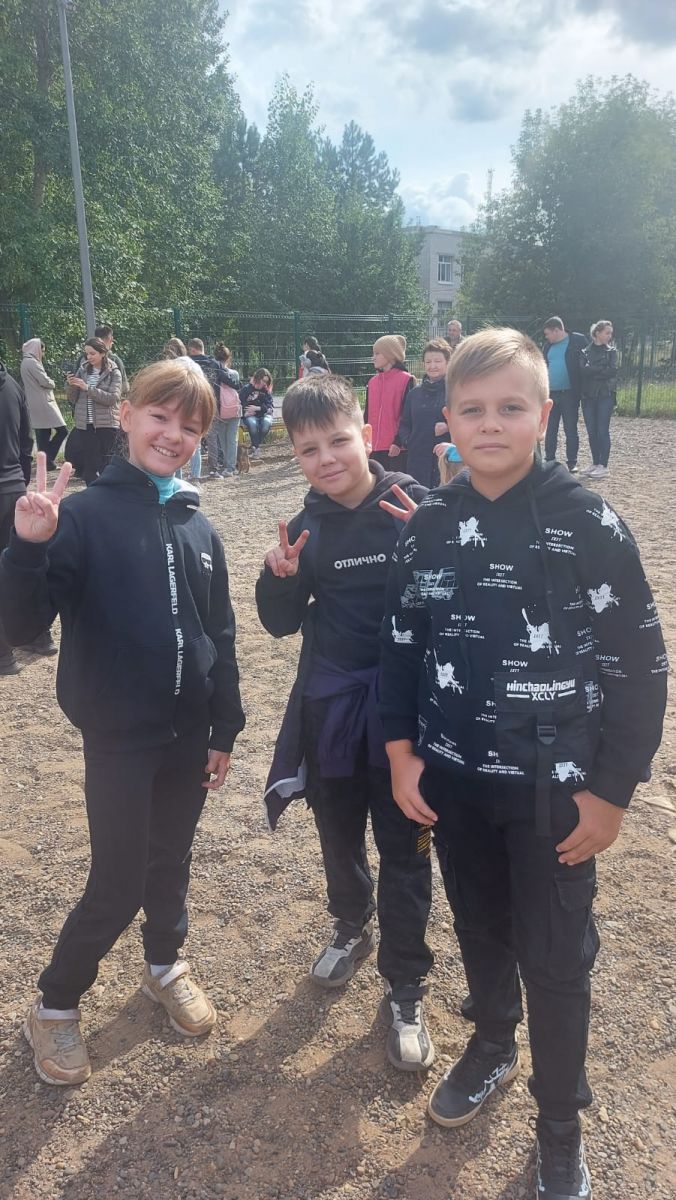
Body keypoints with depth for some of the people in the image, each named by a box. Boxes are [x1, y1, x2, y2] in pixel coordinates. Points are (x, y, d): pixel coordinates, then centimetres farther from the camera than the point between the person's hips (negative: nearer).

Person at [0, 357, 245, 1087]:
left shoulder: (197, 528, 3)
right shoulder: (86, 515, -13)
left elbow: (219, 637, 8)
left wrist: (225, 728, 10)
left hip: (187, 734, 5)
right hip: (118, 738, -4)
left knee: (171, 863, 21)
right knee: (118, 886, 5)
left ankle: (165, 966, 47)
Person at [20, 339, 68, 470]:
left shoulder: (26, 362, 19)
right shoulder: (32, 362, -12)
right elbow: (45, 381, -16)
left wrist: (49, 383, 6)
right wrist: (53, 383, 4)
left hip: (36, 405, 10)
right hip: (43, 404, -10)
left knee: (43, 434, 10)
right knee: (62, 430, -9)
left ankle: (45, 461, 11)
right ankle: (48, 459, -8)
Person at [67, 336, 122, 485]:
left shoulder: (113, 372, -1)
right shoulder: (83, 370, 9)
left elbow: (112, 398, -15)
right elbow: (73, 399, 12)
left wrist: (87, 387, -19)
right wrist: (71, 385, -8)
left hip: (107, 424, -3)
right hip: (86, 424, 3)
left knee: (105, 464, -1)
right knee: (89, 463, 1)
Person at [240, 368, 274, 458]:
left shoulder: (267, 390, 6)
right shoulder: (246, 389, 0)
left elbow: (270, 406, -2)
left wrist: (257, 408, -14)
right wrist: (244, 413, -19)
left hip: (264, 414, 2)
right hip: (250, 416, -2)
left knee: (266, 423, -34)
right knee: (252, 424, -38)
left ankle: (256, 447, -20)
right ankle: (256, 448, -21)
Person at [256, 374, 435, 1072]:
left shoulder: (416, 508, -12)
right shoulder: (307, 526, -1)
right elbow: (282, 623, 5)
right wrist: (279, 578, -15)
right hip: (328, 711, 4)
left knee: (403, 849, 8)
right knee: (338, 835, 22)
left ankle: (404, 989, 27)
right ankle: (351, 926, 50)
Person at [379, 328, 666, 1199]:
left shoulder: (588, 524, -13)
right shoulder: (431, 525, -1)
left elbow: (638, 665, -10)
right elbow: (400, 642, 7)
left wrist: (611, 789, -10)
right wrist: (400, 751, 1)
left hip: (553, 788, -3)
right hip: (453, 779, 4)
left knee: (554, 960, 10)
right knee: (480, 929, 22)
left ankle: (560, 1127, 35)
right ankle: (491, 1044, 50)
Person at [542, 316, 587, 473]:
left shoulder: (578, 341, -3)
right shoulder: (549, 346, 13)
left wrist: (581, 390, -11)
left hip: (570, 394, -5)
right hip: (551, 394, 5)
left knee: (571, 430, 1)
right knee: (550, 430, 7)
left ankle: (572, 463, 8)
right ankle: (549, 461, 15)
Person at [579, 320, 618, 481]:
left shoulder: (611, 351, 6)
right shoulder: (586, 352, 9)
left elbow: (613, 371, -9)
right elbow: (582, 371, -7)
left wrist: (592, 371, -8)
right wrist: (602, 370, -12)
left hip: (605, 396, -2)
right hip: (588, 395, 3)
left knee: (602, 431, -6)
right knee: (591, 432, 5)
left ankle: (603, 466, -5)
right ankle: (595, 464, 15)